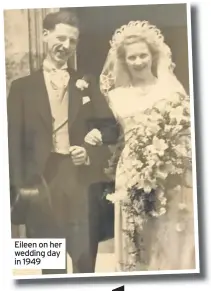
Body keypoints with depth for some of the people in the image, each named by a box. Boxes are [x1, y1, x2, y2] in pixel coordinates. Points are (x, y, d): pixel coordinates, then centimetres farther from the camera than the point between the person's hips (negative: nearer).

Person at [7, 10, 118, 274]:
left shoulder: (87, 84, 11)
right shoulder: (22, 87, 6)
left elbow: (109, 127, 9)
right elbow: (14, 141, 1)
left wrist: (89, 152, -10)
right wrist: (19, 187, -8)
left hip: (83, 182, 1)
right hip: (41, 185, -1)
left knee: (85, 262, 10)